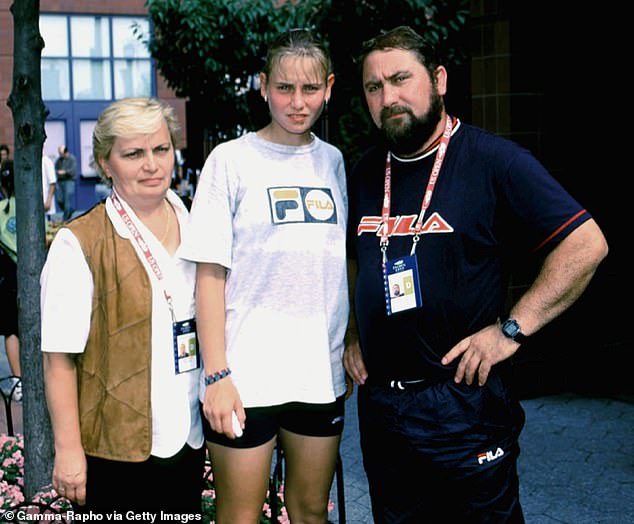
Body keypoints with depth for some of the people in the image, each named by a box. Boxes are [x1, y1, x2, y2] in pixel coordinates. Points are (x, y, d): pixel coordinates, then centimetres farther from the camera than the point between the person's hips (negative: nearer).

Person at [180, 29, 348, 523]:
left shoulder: (334, 161, 8)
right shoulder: (232, 160, -4)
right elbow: (211, 274, -6)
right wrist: (216, 375, -11)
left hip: (322, 372, 4)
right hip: (247, 377, -4)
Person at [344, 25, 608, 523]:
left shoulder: (495, 160, -11)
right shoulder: (365, 174, 8)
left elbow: (586, 244, -15)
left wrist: (511, 330, -18)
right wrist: (353, 334, 11)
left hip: (464, 402, -5)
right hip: (379, 402, 6)